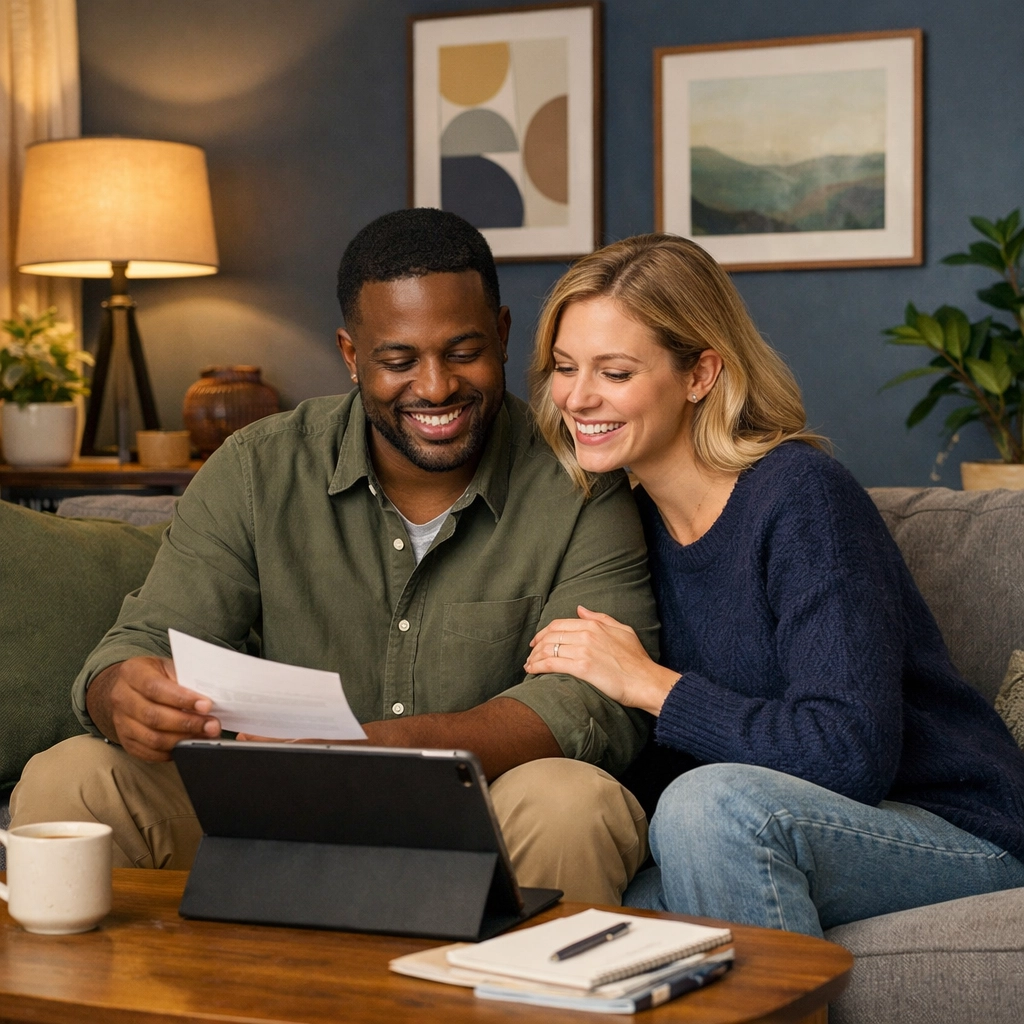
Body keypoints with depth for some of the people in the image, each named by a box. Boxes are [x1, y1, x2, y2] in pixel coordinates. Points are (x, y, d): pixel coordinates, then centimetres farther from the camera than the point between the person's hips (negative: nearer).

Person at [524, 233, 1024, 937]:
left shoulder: (803, 497, -17)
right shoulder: (639, 520, 5)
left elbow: (853, 753, -26)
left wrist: (647, 682, -20)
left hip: (963, 838, -6)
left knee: (713, 803, -33)